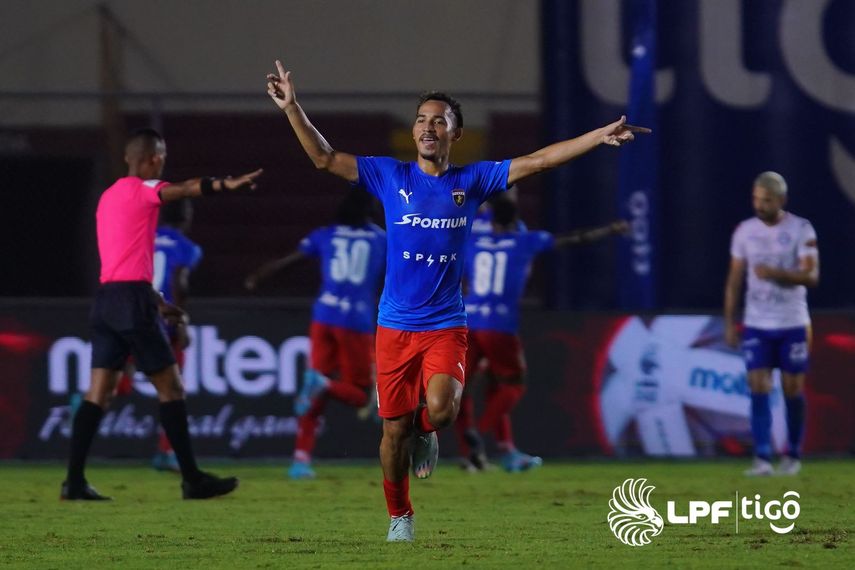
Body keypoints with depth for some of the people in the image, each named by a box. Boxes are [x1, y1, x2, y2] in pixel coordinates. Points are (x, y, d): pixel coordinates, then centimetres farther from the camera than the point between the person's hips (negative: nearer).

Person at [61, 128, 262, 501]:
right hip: (132, 301, -8)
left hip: (106, 299, 8)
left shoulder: (110, 196, 21)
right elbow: (183, 190, -23)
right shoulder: (139, 190, -4)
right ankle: (192, 479, -1)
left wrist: (158, 302, 27)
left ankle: (74, 481, -2)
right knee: (171, 387, -2)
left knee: (98, 393, 4)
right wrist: (226, 185, -35)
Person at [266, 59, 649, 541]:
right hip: (396, 324, 1)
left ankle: (425, 432, 13)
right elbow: (325, 158, 0)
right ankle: (399, 516, 23)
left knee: (441, 409, -24)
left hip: (447, 325, 0)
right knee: (395, 428, 3)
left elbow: (538, 161, 0)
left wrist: (601, 136, -6)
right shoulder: (391, 176, 2)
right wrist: (293, 109, -12)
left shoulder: (473, 180, 3)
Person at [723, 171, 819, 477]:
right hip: (757, 325, 2)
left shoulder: (801, 230, -6)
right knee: (759, 387, -9)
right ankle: (762, 458, -12)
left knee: (793, 389, 4)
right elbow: (734, 280, 9)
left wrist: (776, 273, -28)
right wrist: (729, 322, 5)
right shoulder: (745, 231, 3)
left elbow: (811, 276, -13)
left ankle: (793, 455, 20)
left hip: (792, 324, -2)